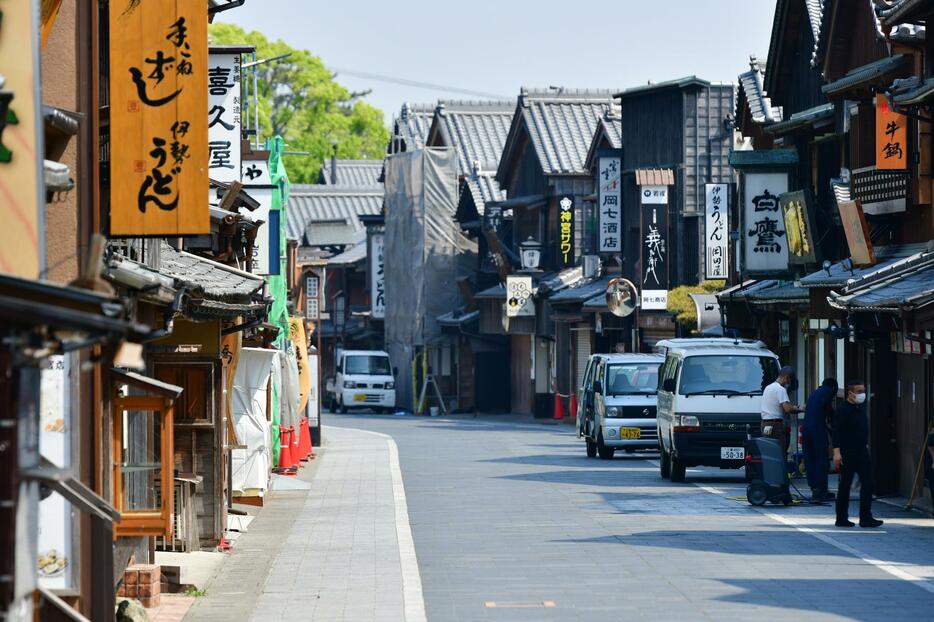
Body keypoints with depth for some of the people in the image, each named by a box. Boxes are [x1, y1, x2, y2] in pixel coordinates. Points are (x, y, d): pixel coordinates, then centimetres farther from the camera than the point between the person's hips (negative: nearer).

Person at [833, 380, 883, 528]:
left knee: (867, 484, 2)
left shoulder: (861, 408, 13)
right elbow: (836, 432, -16)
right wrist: (837, 451, -22)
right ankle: (841, 518, 8)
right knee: (845, 485, 0)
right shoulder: (842, 410, -11)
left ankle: (866, 518, 4)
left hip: (862, 451, 8)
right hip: (847, 453, -8)